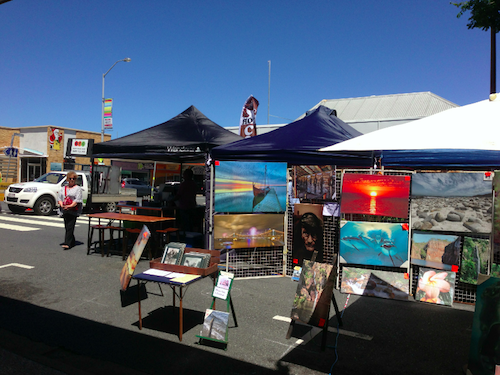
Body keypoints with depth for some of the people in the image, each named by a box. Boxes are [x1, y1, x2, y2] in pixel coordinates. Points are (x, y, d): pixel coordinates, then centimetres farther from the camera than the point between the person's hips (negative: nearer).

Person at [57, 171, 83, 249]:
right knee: (67, 227, 9)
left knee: (70, 227, -12)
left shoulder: (77, 188, 3)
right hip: (64, 211, 6)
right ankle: (72, 242, 21)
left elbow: (77, 199, -7)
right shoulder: (63, 188, 20)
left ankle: (67, 243, -17)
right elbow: (59, 198, 15)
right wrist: (62, 205, -5)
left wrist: (70, 206, -19)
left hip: (73, 211, -6)